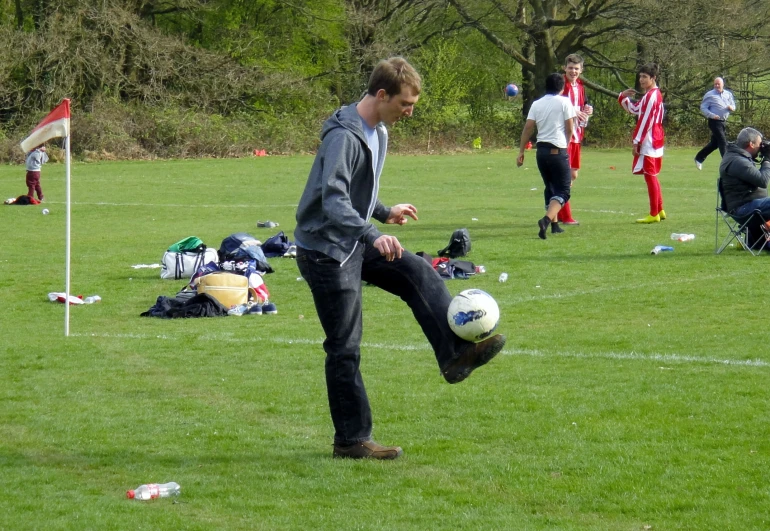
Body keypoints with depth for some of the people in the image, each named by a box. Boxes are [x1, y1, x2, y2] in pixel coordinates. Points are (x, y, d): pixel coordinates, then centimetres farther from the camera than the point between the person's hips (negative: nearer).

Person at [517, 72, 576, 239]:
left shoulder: (537, 104, 8)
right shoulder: (564, 102, -4)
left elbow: (528, 128, 3)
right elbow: (570, 128, -4)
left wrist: (521, 152, 5)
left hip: (541, 150, 5)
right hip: (558, 151, -5)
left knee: (550, 188, 20)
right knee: (563, 191, -2)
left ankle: (553, 224, 22)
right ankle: (546, 219, -26)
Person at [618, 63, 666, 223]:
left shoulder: (652, 95, -15)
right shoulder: (653, 94, 17)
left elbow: (646, 120, -20)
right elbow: (634, 109, 25)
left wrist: (637, 141, -18)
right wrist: (624, 97, 7)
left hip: (648, 143, -10)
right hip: (655, 142, 10)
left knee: (650, 176, -7)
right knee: (652, 176, 17)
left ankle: (654, 214, -5)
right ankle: (659, 210, 23)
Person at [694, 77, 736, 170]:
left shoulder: (728, 94, 10)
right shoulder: (709, 95, -6)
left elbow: (733, 105, 17)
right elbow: (703, 108, -8)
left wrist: (731, 107, -8)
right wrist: (712, 115, -21)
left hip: (723, 121, 7)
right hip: (715, 121, -7)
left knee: (714, 142, 14)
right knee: (723, 142, -12)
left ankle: (699, 158, 28)